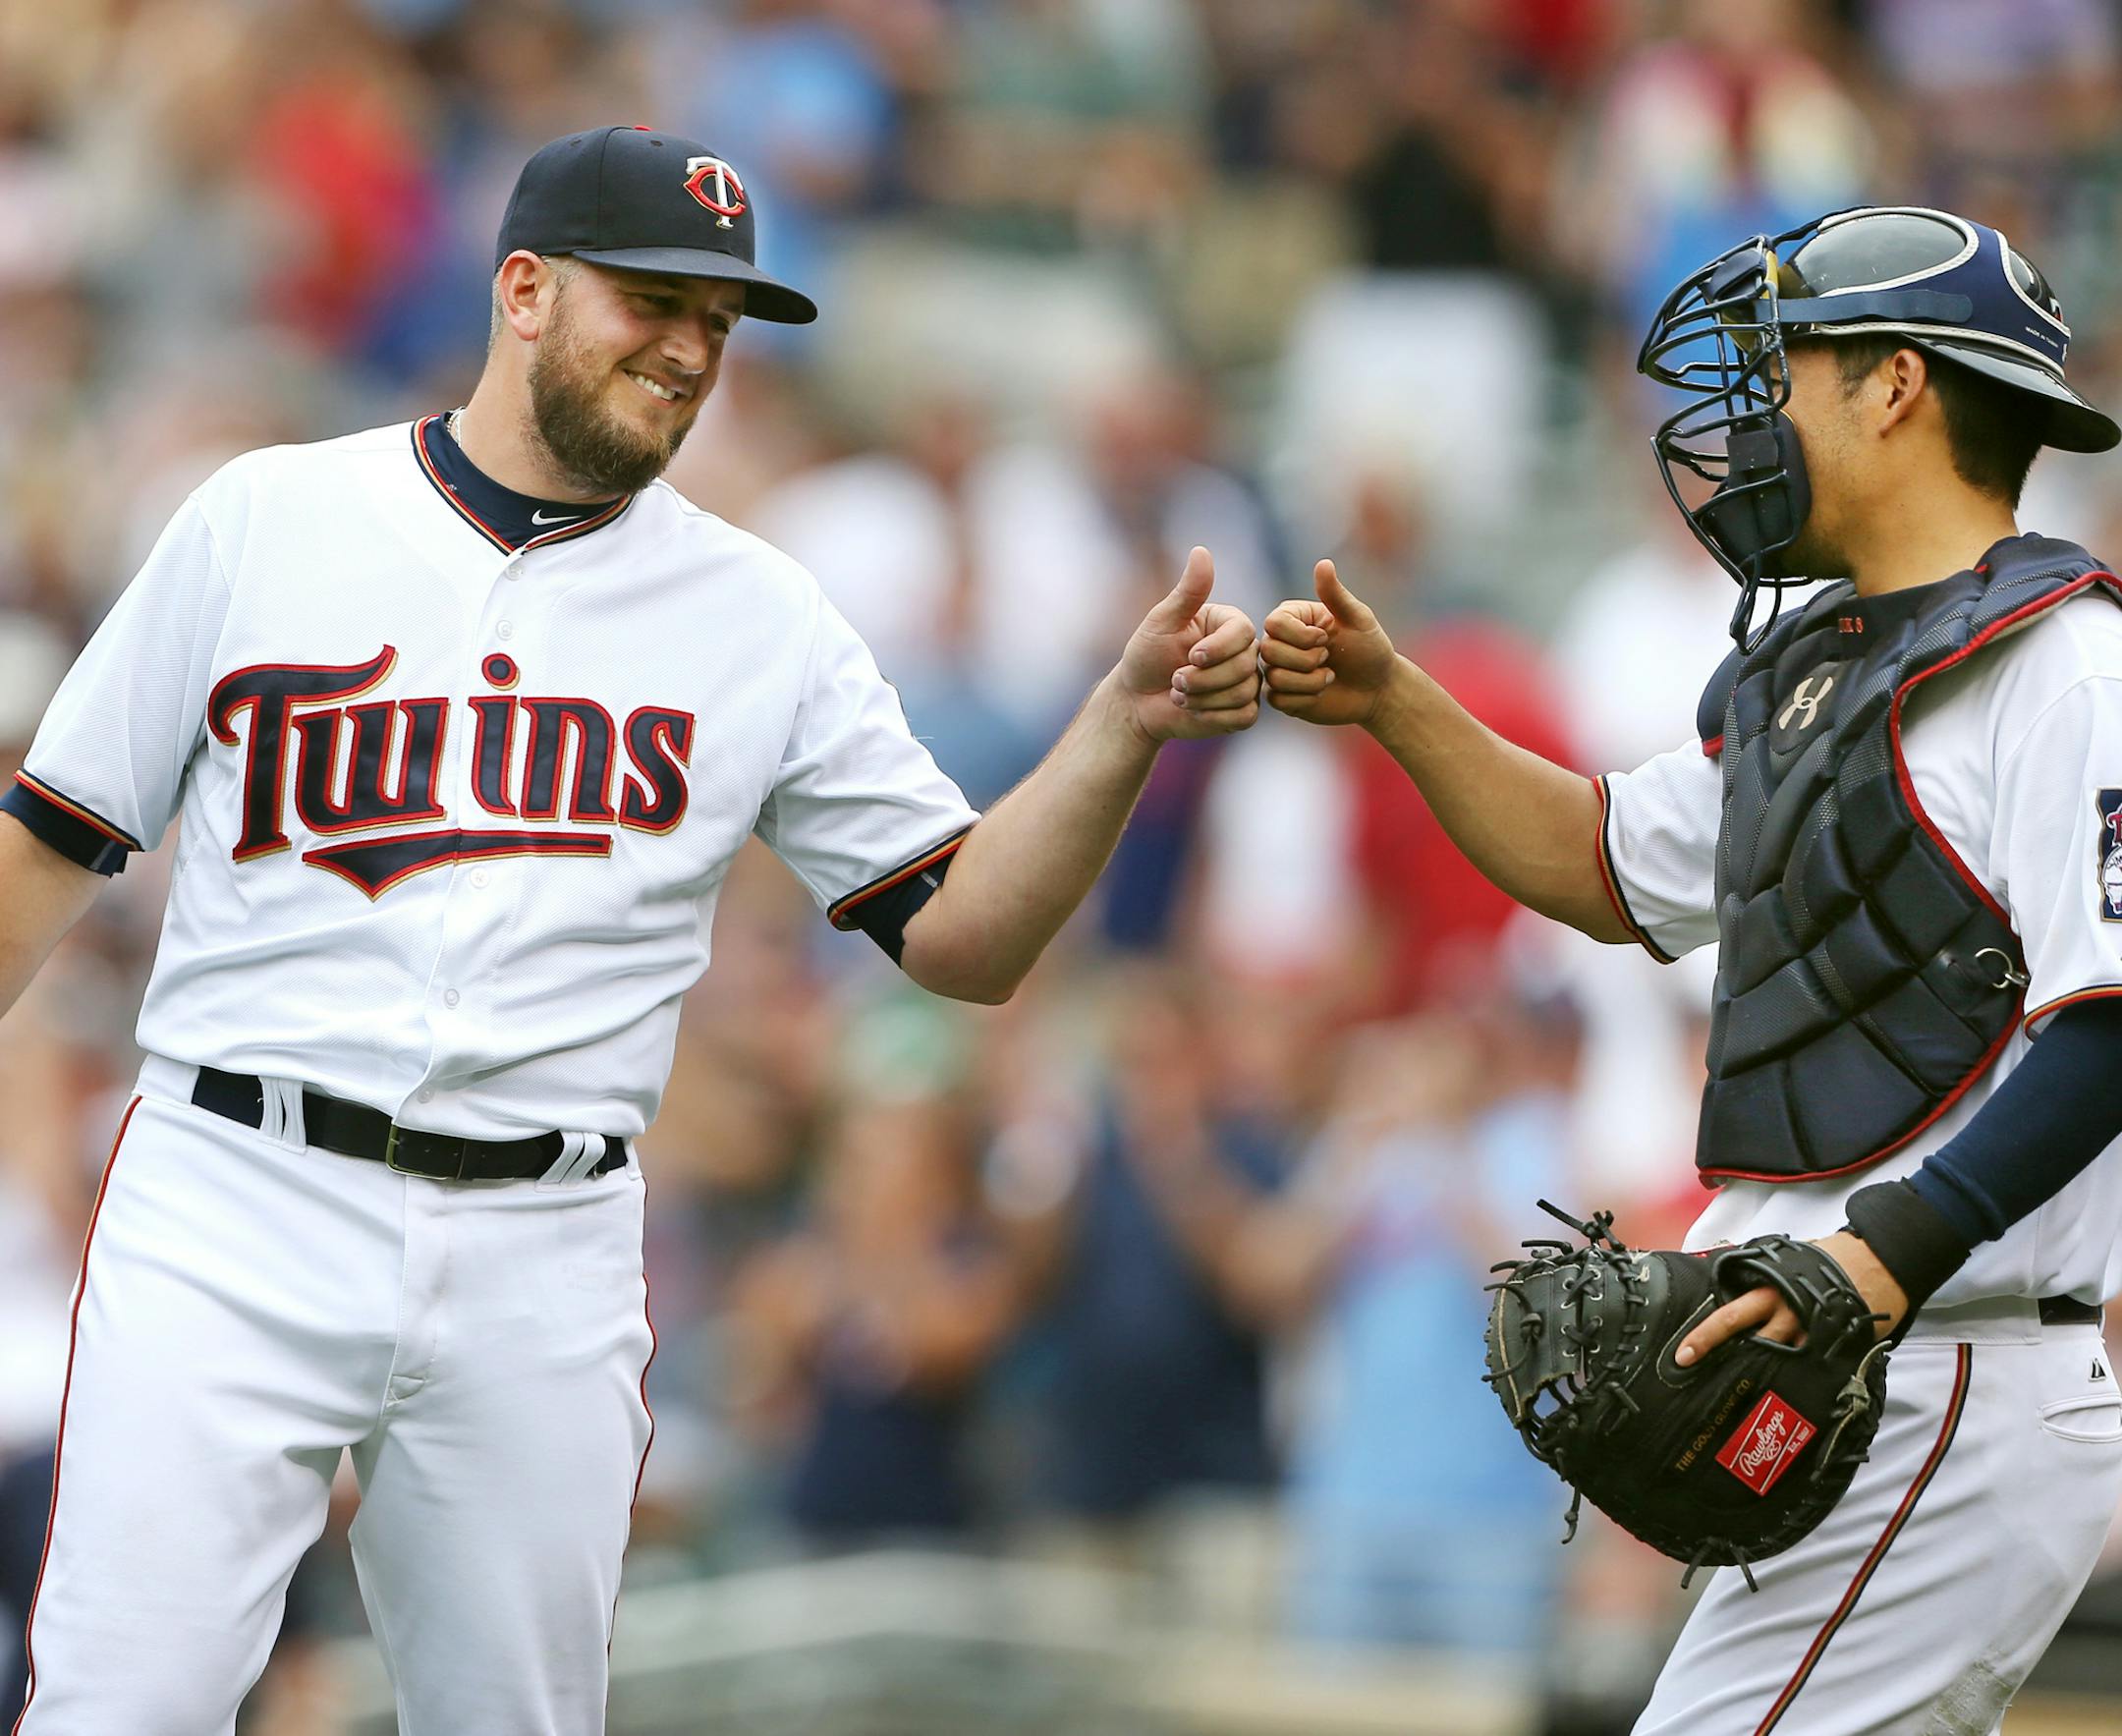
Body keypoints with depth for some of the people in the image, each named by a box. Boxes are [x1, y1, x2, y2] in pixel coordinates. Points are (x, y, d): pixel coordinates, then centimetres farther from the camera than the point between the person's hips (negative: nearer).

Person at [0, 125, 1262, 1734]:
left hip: (548, 1258, 2)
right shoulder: (268, 518, 7)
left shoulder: (760, 617, 10)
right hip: (233, 1206, -2)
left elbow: (963, 936, 7)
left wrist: (1125, 726, -8)